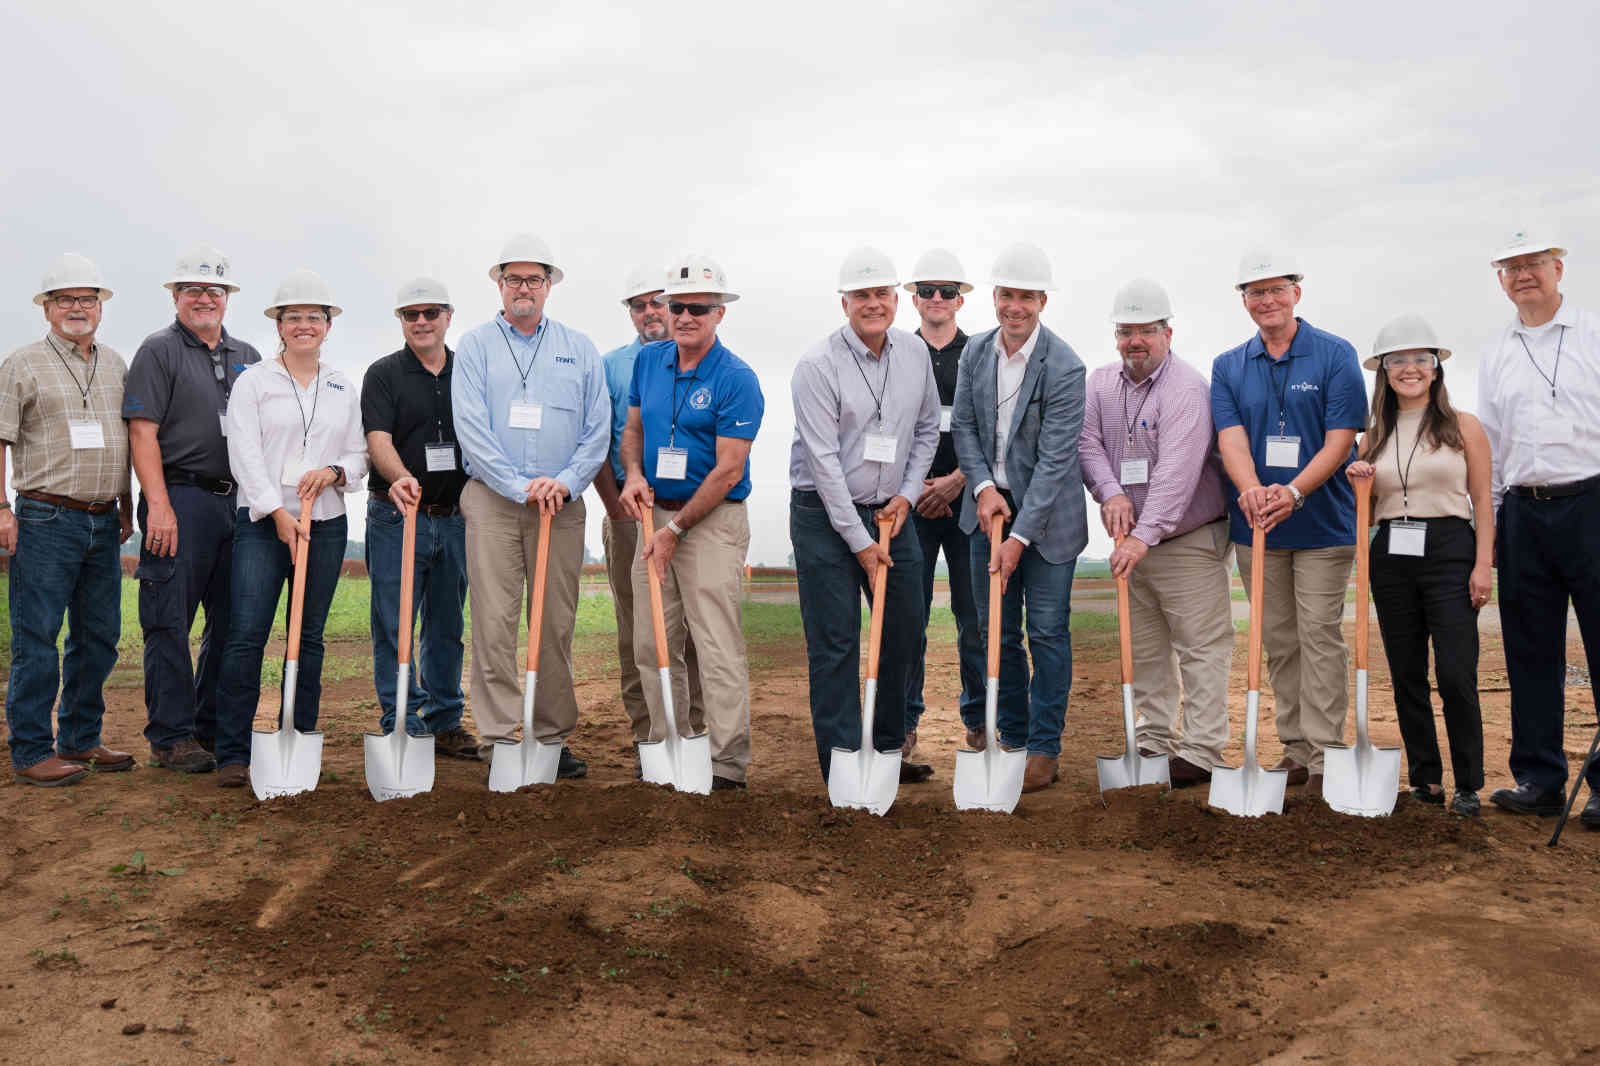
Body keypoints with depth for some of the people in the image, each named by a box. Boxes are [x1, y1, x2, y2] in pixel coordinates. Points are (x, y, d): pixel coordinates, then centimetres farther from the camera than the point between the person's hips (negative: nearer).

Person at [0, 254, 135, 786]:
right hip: (46, 520, -6)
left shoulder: (115, 364, 15)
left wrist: (126, 507, 17)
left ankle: (80, 739, 21)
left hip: (104, 523, 6)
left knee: (98, 636, 10)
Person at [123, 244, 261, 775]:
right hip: (181, 499, -6)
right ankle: (171, 737, 4)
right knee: (170, 623, -3)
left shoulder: (248, 358, 18)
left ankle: (215, 729, 20)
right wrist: (159, 506, -16)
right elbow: (143, 434, -7)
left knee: (232, 623, 9)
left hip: (239, 503, 6)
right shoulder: (159, 351, 1)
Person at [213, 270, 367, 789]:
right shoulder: (253, 381, 4)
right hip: (262, 522, -3)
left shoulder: (345, 388, 13)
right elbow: (245, 455, -4)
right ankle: (233, 753, -3)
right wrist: (279, 511, -13)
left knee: (310, 636, 6)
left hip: (326, 523, 3)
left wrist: (334, 472, -9)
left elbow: (360, 454, 13)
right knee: (247, 634, -9)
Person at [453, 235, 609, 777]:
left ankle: (553, 737, 11)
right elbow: (470, 427, -4)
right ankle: (498, 739, 1)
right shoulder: (476, 344, 6)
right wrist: (522, 486, -12)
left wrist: (563, 482, -9)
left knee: (557, 624, 3)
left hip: (561, 503, 2)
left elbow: (598, 428, 6)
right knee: (494, 623, -5)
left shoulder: (579, 348, 11)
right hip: (491, 500, -1)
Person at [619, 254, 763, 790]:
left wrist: (676, 530, -13)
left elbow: (728, 470, -14)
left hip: (713, 521, -6)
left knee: (718, 647, -7)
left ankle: (729, 763, -1)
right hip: (657, 514, 7)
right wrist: (634, 475, -3)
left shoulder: (737, 379, -12)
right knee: (653, 643, 10)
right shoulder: (649, 360, 7)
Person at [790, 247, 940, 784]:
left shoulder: (916, 353, 4)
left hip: (890, 510, 6)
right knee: (834, 643, -4)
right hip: (825, 514, -6)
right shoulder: (817, 365, -14)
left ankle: (889, 747, 28)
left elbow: (926, 428, 16)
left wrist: (908, 493, 2)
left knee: (905, 629, 11)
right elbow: (824, 460, -16)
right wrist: (859, 541, -16)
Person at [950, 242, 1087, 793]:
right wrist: (983, 486, -10)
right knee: (997, 629, 10)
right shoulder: (976, 351, 1)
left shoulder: (1064, 367, -17)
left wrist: (1020, 536, -22)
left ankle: (1044, 749, 11)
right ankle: (1011, 734, 24)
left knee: (1047, 631, 1)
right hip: (989, 504, 5)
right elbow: (963, 425, 6)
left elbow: (1054, 460, -19)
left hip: (1046, 512, -5)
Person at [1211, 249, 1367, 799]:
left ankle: (1325, 755, 2)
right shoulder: (1228, 367, 8)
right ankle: (1296, 748, 19)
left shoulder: (1336, 356, -2)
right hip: (1256, 526, 4)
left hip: (1323, 523, -3)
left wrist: (1293, 492, -24)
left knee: (1320, 636, -4)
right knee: (1278, 641, 9)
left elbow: (1340, 439, -9)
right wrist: (1251, 488, -25)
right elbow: (1231, 437, -4)